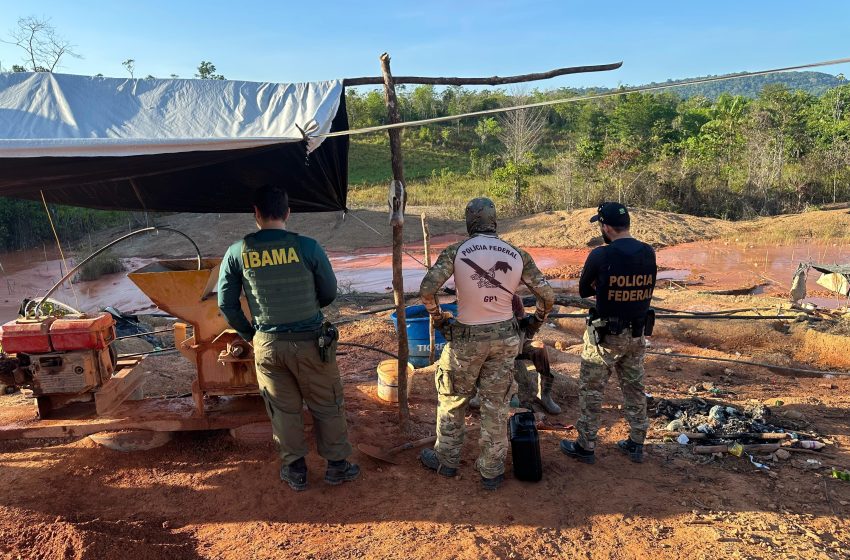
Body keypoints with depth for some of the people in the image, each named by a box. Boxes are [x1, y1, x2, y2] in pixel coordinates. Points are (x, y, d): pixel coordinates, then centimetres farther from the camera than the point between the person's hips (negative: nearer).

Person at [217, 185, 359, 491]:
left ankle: (295, 470, 32)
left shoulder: (237, 252, -6)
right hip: (310, 341, -2)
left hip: (267, 344, 2)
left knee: (283, 408, 18)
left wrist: (249, 334, 14)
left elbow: (226, 304, 0)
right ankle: (337, 465, 28)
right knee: (327, 405, 15)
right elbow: (329, 293, -1)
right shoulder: (307, 247, -12)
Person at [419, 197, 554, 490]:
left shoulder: (455, 251, -9)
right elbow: (547, 296, 1)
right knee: (496, 405, 13)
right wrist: (535, 323, 17)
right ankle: (492, 471, 24)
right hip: (505, 338, 3)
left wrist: (438, 318, -2)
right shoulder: (517, 255, -2)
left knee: (453, 400, 18)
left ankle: (446, 460, 33)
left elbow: (427, 289, -18)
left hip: (467, 338, -2)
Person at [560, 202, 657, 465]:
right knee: (634, 388, 19)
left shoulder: (600, 255, -19)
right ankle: (636, 444, 31)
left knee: (591, 390, 9)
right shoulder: (649, 253, -3)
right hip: (637, 334, 6)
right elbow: (645, 290, 9)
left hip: (605, 336, -5)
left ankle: (585, 446, 20)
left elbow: (584, 291, -6)